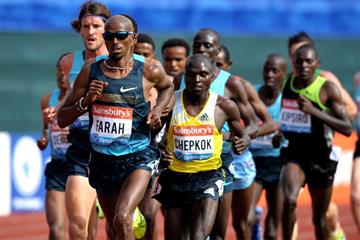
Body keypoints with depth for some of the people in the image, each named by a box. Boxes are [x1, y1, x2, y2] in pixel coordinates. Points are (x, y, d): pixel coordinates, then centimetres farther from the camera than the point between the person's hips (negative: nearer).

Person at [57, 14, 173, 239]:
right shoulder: (90, 72, -1)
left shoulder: (149, 72, -5)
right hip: (102, 160, 4)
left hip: (137, 159, -4)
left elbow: (167, 87, 20)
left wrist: (158, 109, 1)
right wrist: (85, 102, -16)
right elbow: (62, 119, 2)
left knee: (122, 220, -26)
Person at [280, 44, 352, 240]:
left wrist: (314, 111, -26)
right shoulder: (285, 84, 1)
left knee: (319, 219, 11)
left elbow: (347, 129, -18)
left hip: (321, 157, -2)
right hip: (294, 152, 2)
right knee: (289, 201, -27)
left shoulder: (327, 89, -12)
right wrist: (280, 131, 7)